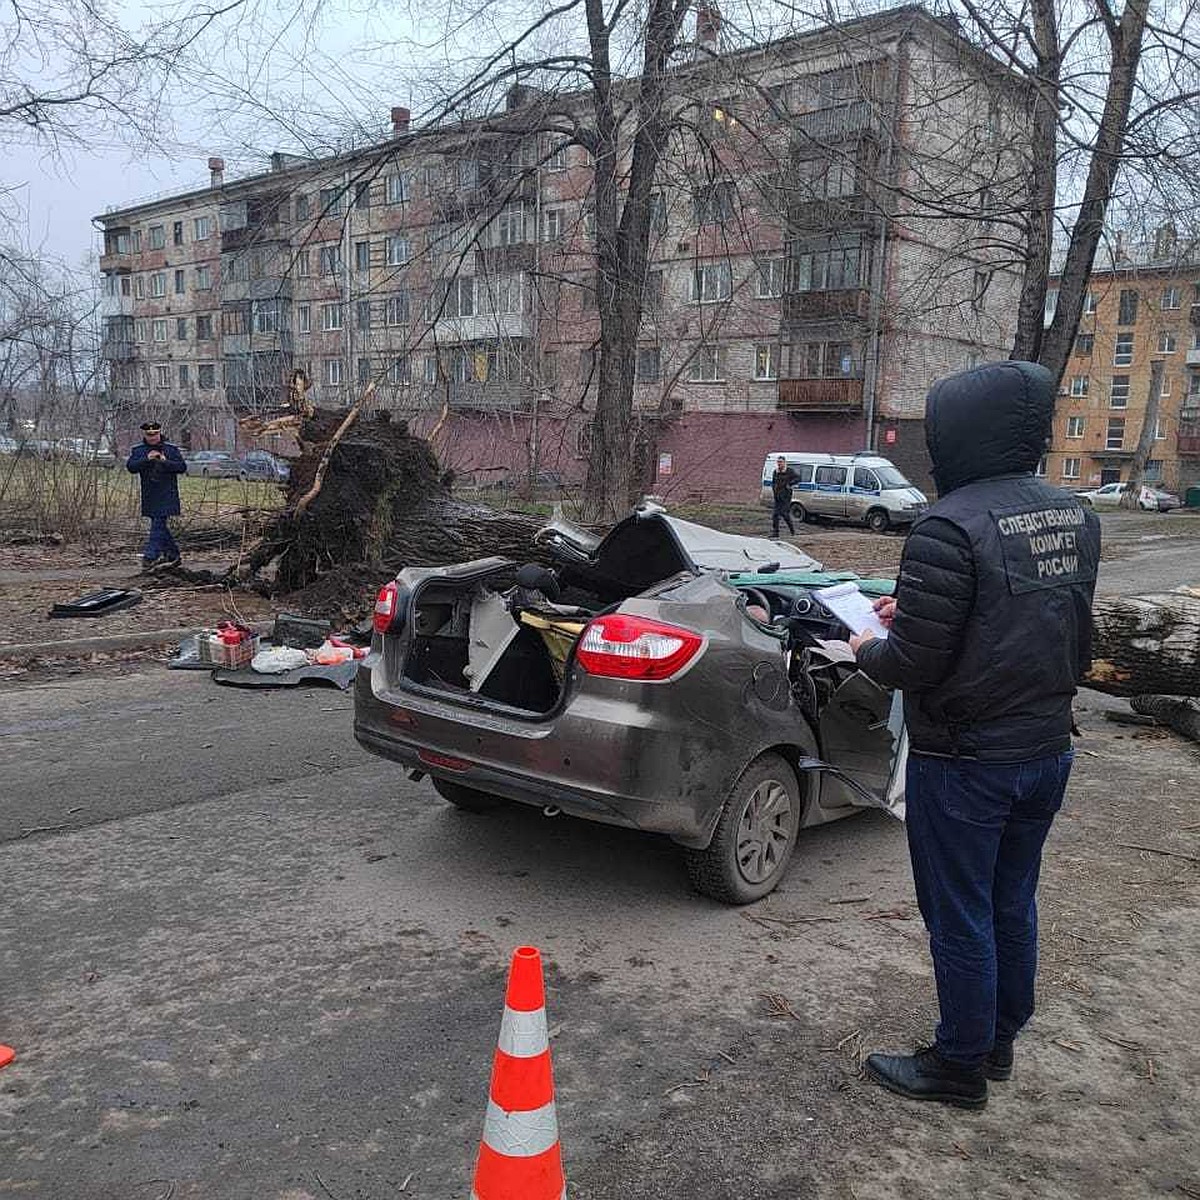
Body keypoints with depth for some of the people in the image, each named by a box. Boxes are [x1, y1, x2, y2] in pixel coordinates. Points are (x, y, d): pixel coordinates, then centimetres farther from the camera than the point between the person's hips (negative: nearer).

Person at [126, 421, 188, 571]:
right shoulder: (138, 451, 9)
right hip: (149, 496, 4)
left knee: (158, 524, -12)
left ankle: (150, 556, -14)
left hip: (167, 495, -4)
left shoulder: (171, 449, 3)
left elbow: (182, 467, -4)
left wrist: (165, 462, -17)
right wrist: (147, 459, -19)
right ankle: (173, 555, 19)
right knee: (160, 525, 9)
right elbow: (131, 467, -6)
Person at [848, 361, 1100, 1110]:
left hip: (965, 761, -8)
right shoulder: (1076, 518, 2)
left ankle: (960, 1068, 25)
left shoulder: (951, 527, -25)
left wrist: (868, 651, -1)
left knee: (959, 918, 9)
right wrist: (918, 613, 14)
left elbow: (913, 663, -23)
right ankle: (1000, 1041, 39)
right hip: (1048, 747, 8)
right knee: (1013, 905, 22)